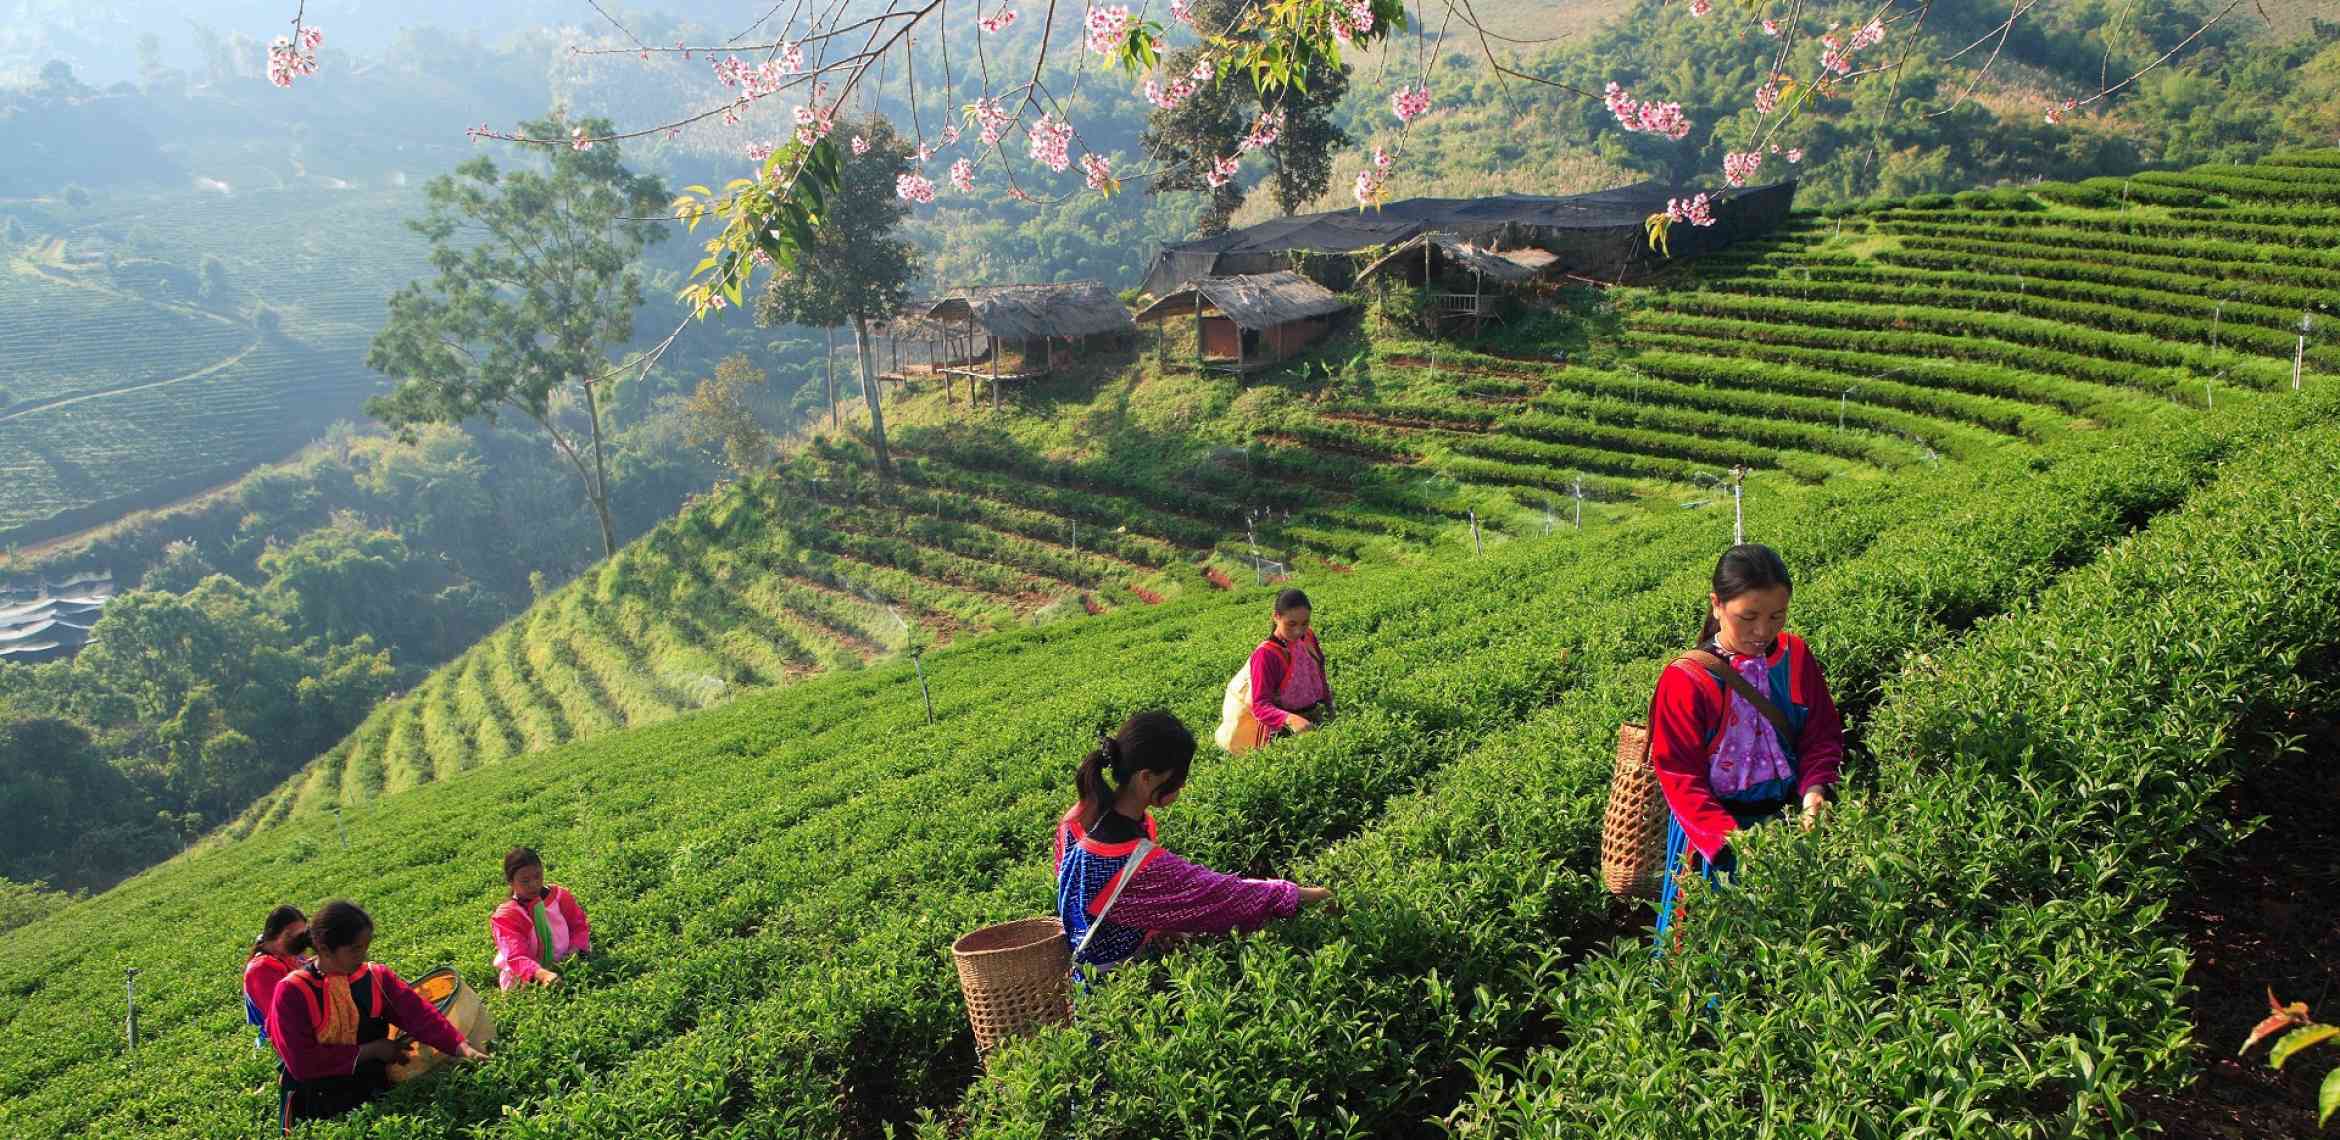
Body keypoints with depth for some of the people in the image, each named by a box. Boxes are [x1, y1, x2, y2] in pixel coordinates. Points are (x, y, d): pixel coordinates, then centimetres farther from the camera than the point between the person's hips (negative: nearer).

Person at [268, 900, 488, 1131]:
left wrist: (461, 1046, -26)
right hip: (315, 1108, -3)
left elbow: (418, 1014, -11)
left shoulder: (376, 977, 1)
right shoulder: (292, 992, -11)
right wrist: (370, 1051, -13)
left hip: (373, 1094, 3)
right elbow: (302, 1062, -15)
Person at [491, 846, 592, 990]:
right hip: (526, 980, -2)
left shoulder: (560, 896, 0)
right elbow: (516, 958, -23)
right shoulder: (505, 916, -11)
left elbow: (579, 926, 10)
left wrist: (575, 950, -12)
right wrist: (542, 974, -41)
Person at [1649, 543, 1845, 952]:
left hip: (1787, 822, 4)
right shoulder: (1685, 680, -15)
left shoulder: (1795, 656, 0)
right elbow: (1680, 776, -14)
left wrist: (1816, 787, -16)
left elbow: (1823, 734, 5)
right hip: (1714, 831, -4)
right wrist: (1731, 840, -25)